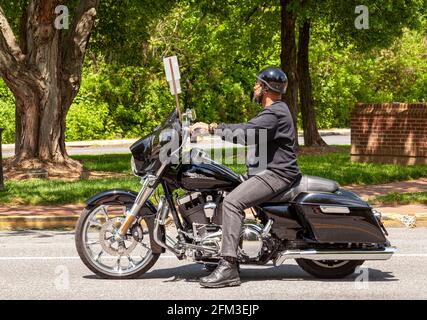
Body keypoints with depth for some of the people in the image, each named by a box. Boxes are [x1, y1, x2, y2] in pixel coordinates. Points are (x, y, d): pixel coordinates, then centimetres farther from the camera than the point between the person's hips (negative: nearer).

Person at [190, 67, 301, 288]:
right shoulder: (274, 111, 21)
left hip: (276, 174, -12)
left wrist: (211, 129, -21)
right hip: (267, 170, 12)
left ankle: (228, 267, -35)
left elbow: (243, 135, -26)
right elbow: (245, 128, 22)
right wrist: (214, 126, 12)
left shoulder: (275, 114, -15)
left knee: (232, 201, -28)